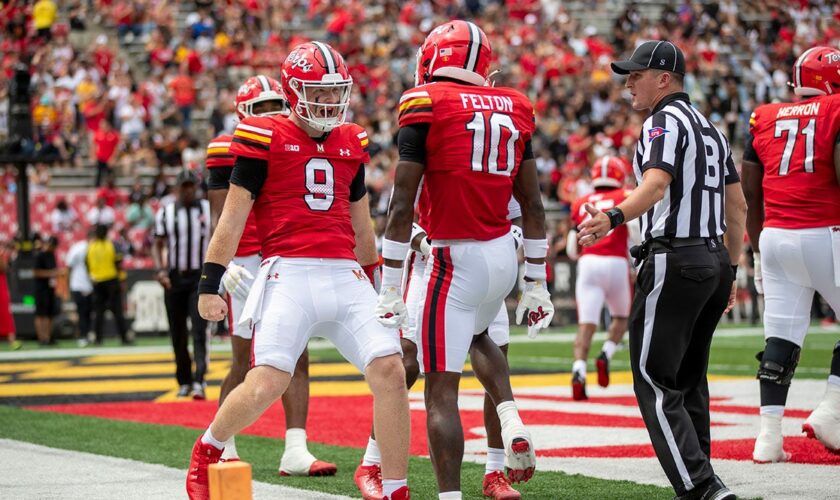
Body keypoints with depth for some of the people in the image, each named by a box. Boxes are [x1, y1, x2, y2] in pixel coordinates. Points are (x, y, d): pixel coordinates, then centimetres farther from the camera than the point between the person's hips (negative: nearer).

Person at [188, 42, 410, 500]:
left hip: (346, 276, 5)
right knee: (266, 385, -14)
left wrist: (379, 278, 32)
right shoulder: (265, 138, 1)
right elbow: (234, 214, 1)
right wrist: (210, 283, -4)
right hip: (289, 274, -5)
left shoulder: (351, 143, 17)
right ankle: (207, 451, 17)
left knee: (390, 371, -10)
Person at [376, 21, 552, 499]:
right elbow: (533, 206, 12)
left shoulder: (426, 105, -7)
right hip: (504, 256, 6)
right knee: (477, 335, 33)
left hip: (455, 259, -6)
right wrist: (537, 285, 19)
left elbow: (403, 206, -9)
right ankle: (511, 421, 11)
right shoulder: (514, 109, 9)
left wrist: (390, 288, -5)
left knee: (442, 391, -1)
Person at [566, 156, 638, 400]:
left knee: (586, 324, -4)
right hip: (616, 263, -2)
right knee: (621, 317, 20)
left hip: (587, 263, 2)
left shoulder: (580, 204, 18)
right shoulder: (626, 197, 9)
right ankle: (606, 354, -4)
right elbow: (636, 234, -5)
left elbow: (572, 250, 19)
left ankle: (579, 371, -24)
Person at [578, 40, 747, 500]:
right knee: (688, 382, 16)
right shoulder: (710, 129, 20)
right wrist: (728, 272, 26)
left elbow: (656, 185, -26)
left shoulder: (665, 122, -8)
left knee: (655, 383, -8)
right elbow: (738, 208, 21)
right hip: (714, 260, 9)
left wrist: (614, 218, -42)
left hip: (674, 260, -9)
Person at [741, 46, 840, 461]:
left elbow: (750, 196, 16)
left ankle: (769, 435, 1)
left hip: (775, 238, 5)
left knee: (781, 338, 5)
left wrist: (759, 251, 24)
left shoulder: (764, 119, 14)